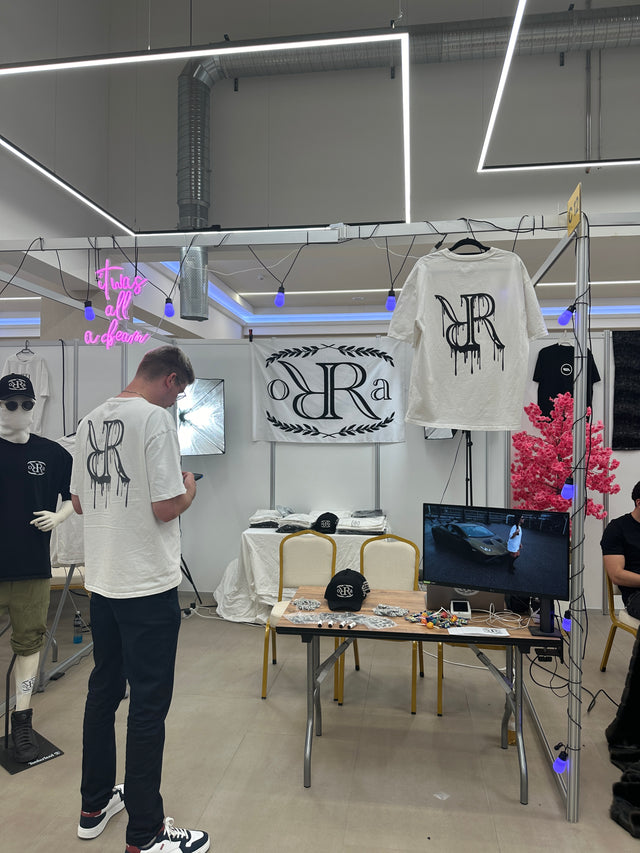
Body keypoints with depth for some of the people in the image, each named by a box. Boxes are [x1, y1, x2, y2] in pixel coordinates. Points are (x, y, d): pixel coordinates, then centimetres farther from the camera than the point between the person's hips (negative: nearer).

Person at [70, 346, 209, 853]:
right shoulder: (156, 418, -16)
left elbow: (78, 502, 14)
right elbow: (166, 509, -20)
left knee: (103, 691, 20)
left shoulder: (90, 421, 8)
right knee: (149, 705, 4)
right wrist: (188, 491, -1)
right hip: (149, 584, -8)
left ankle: (95, 805, 36)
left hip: (102, 581, 8)